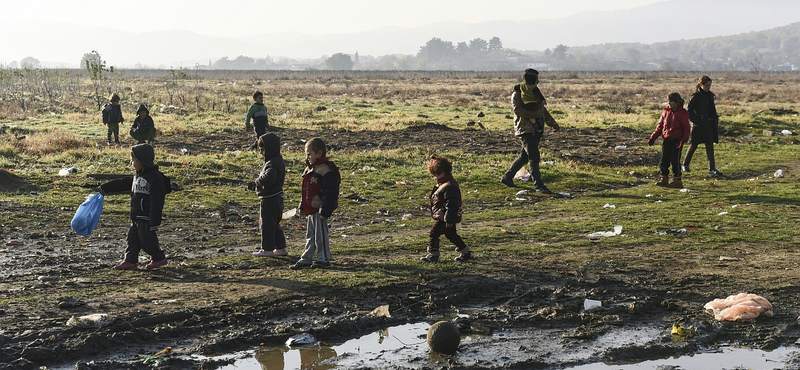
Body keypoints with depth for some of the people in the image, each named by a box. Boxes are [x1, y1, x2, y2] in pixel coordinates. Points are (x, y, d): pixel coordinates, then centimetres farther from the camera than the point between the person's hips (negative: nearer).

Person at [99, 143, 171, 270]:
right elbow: (122, 184, 24)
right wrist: (104, 189, 26)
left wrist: (154, 222, -23)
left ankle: (159, 258, 13)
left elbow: (156, 202, -21)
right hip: (136, 217, 9)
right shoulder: (138, 177, 13)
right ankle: (130, 261, 16)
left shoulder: (156, 178, -18)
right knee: (133, 238, 10)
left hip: (147, 218, -9)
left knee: (146, 239, -3)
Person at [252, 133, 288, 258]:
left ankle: (267, 249, 6)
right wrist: (260, 181, 3)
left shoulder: (272, 164, -21)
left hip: (269, 199, -10)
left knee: (267, 224, -1)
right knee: (275, 224, 18)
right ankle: (280, 247, 23)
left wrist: (259, 181, -18)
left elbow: (268, 178, -38)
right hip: (277, 197, 10)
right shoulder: (278, 160, 11)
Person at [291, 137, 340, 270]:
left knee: (321, 234, -1)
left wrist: (325, 210, -23)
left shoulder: (326, 170, -17)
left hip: (320, 209, -9)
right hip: (311, 209, 10)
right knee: (310, 235, 14)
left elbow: (330, 192, -20)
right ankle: (306, 259, 20)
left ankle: (324, 259, 9)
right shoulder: (310, 168, 14)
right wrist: (302, 206, 21)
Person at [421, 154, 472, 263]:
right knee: (451, 235, 17)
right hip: (445, 218, 11)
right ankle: (466, 252, 23)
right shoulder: (444, 184, 12)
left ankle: (433, 255, 0)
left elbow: (451, 204, -26)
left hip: (444, 219, -11)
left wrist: (449, 219, -23)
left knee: (433, 233, -7)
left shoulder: (448, 187, -23)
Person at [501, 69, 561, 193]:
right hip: (525, 130, -9)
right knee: (534, 157, -12)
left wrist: (553, 123, 20)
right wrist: (533, 114, -28)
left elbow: (543, 110, 27)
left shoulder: (534, 92, 21)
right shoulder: (517, 94, -5)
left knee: (525, 156, 12)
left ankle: (507, 176, 24)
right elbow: (517, 109, -19)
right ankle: (539, 185, -12)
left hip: (536, 130, 9)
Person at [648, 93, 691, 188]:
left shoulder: (682, 114, -4)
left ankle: (677, 180, 2)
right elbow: (660, 126, 15)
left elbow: (686, 129, -4)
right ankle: (664, 179, 17)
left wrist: (684, 140, -19)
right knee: (664, 160, 6)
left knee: (675, 160, -5)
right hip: (666, 140, 5)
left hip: (676, 141, -5)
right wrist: (653, 138, 9)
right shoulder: (665, 112, 10)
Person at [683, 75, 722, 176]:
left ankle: (712, 169, -3)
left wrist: (715, 121, 13)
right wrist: (697, 121, -17)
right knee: (694, 145, 7)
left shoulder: (710, 95, 10)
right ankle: (685, 164, 26)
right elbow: (690, 111, -11)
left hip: (709, 125, 5)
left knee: (710, 146, 0)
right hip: (698, 126, -5)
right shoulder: (695, 97, -10)